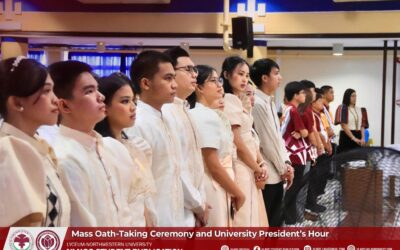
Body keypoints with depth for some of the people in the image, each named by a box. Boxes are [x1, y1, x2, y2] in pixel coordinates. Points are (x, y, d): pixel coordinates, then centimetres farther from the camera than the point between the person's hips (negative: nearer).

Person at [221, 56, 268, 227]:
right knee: (244, 219, -4)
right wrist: (258, 168, -8)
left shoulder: (237, 101, 15)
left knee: (251, 216, 14)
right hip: (240, 169, -9)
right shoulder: (229, 100, -15)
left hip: (249, 169, 9)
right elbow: (238, 143, -18)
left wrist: (261, 163, 1)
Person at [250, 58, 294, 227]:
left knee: (275, 221, 13)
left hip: (276, 173, 9)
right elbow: (268, 141, -16)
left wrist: (286, 163, 3)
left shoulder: (269, 102, 13)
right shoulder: (258, 103, -16)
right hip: (267, 174, -9)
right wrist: (284, 169, -8)